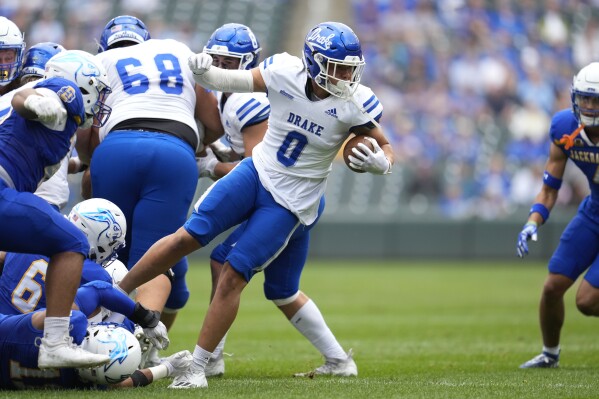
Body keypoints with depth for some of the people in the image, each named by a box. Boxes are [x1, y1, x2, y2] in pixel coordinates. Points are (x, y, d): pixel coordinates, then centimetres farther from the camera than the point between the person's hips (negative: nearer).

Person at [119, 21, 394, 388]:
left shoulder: (355, 103, -17)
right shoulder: (284, 72, -13)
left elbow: (386, 148, -4)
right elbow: (235, 82, 1)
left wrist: (380, 163, -28)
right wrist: (203, 72, -20)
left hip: (291, 203, -2)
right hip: (256, 173, 2)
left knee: (233, 275, -8)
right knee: (188, 237, -8)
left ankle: (198, 368, 3)